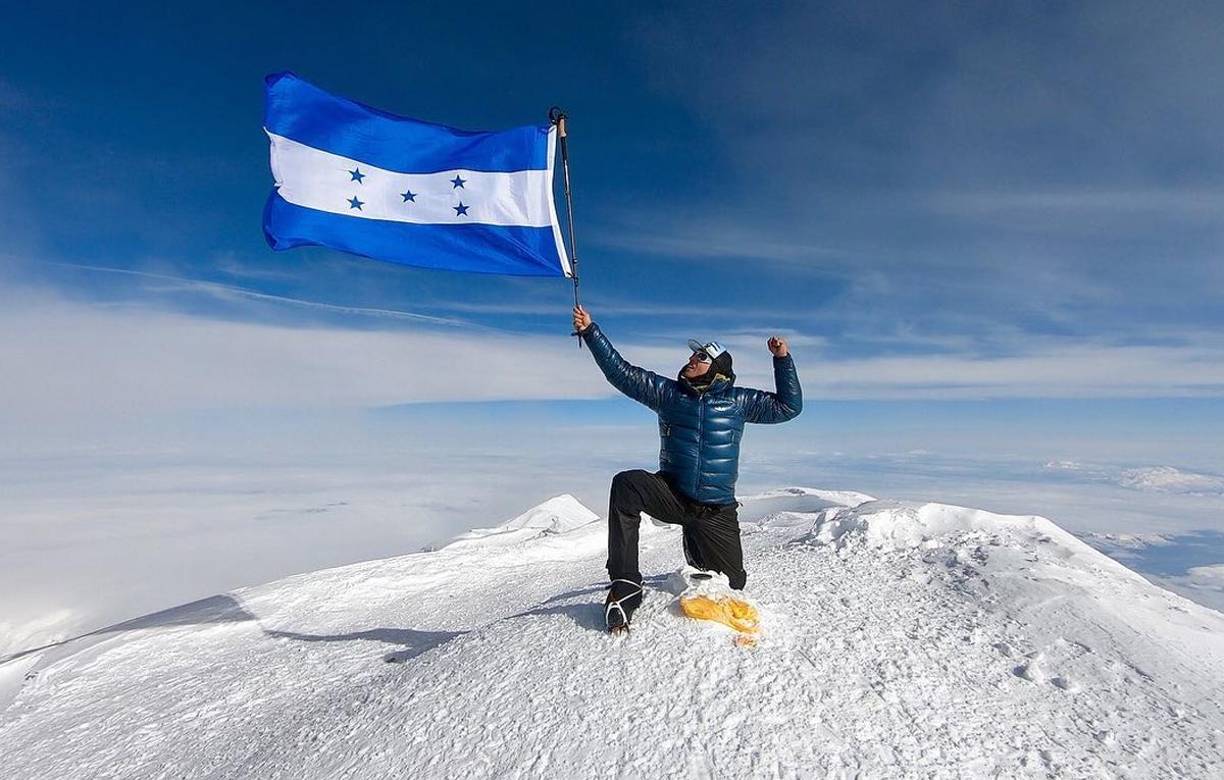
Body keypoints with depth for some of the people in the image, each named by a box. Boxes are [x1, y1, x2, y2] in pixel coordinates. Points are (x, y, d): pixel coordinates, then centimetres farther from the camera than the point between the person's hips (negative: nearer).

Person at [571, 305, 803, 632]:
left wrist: (783, 359, -4)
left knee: (731, 585, 11)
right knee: (627, 484, -33)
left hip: (717, 512, 1)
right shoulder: (668, 392, 3)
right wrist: (590, 331, -8)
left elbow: (788, 406, 6)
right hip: (672, 494, -1)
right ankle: (625, 585, -27)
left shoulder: (737, 400, 3)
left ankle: (696, 554, 47)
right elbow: (621, 372, -2)